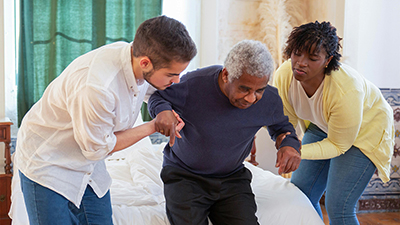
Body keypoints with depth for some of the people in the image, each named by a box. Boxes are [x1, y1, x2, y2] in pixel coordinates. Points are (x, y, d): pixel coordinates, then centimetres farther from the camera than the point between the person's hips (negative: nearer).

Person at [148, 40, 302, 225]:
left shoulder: (269, 100, -10)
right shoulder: (193, 85, -21)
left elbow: (280, 126, 13)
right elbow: (157, 95, -1)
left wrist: (289, 144, -10)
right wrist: (162, 110, -26)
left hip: (232, 178, 3)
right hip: (184, 175, -2)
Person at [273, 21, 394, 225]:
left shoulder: (346, 91, -39)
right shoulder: (283, 76, -24)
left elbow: (338, 145, -25)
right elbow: (287, 123, -7)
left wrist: (298, 152, -36)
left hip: (365, 131, -5)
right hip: (321, 127, 6)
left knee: (338, 207, -12)